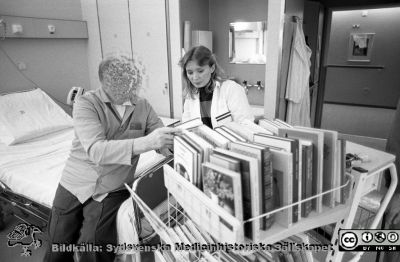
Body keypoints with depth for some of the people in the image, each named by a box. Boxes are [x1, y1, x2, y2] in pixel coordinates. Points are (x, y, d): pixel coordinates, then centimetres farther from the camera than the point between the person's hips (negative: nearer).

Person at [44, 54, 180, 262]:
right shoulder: (86, 103, -13)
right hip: (75, 186, 0)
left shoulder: (143, 107, -2)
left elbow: (164, 144, 0)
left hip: (112, 191, 1)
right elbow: (96, 150, -28)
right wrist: (145, 142, -40)